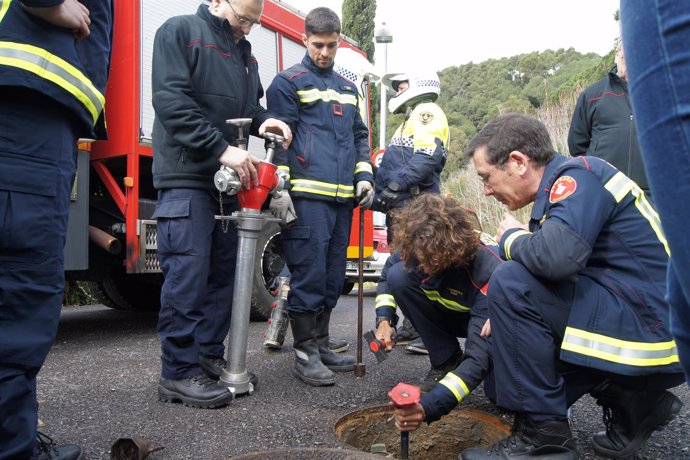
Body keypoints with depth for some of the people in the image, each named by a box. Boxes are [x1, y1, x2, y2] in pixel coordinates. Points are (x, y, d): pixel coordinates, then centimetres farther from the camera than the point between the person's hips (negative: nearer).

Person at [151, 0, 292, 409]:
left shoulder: (243, 51, 19)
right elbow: (171, 100, -14)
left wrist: (263, 121, 2)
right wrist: (222, 149, -22)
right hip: (186, 176, -8)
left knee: (224, 271, 9)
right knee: (187, 273, -8)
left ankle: (210, 357, 20)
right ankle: (178, 374, 1)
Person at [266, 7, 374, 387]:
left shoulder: (347, 88, 22)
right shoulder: (288, 82, 3)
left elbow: (360, 135, 25)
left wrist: (364, 176, 11)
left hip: (342, 197, 7)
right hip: (308, 195, -6)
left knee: (333, 276, 10)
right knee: (309, 273, -7)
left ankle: (320, 345, 21)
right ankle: (304, 353, 4)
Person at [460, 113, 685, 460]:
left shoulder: (579, 174, -15)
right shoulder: (563, 186, 12)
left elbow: (558, 256, -33)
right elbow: (553, 263, 15)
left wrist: (510, 237, -12)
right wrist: (505, 318, 3)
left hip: (653, 336, -10)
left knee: (510, 284, -21)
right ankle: (633, 402, 14)